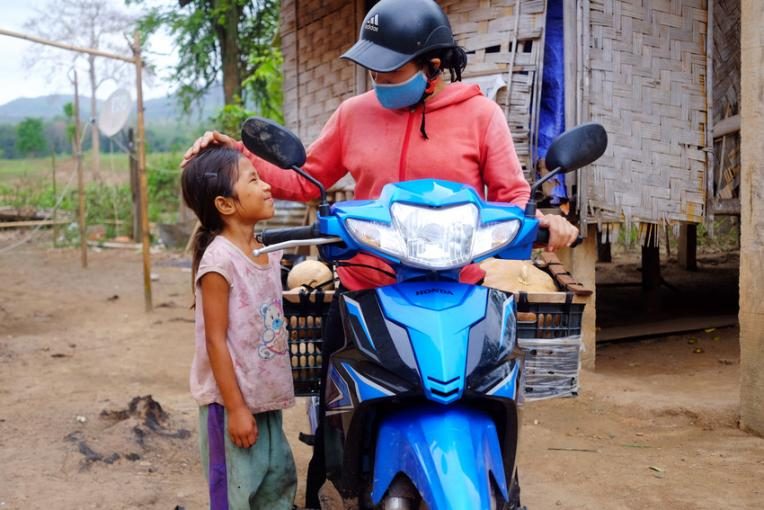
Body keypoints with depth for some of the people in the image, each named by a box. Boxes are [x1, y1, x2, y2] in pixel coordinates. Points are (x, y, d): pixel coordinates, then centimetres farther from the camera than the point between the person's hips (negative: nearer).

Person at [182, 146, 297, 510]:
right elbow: (215, 340, -19)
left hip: (265, 396, 7)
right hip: (232, 400, -7)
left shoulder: (269, 249, 4)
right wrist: (235, 408, -18)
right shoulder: (220, 258, -19)